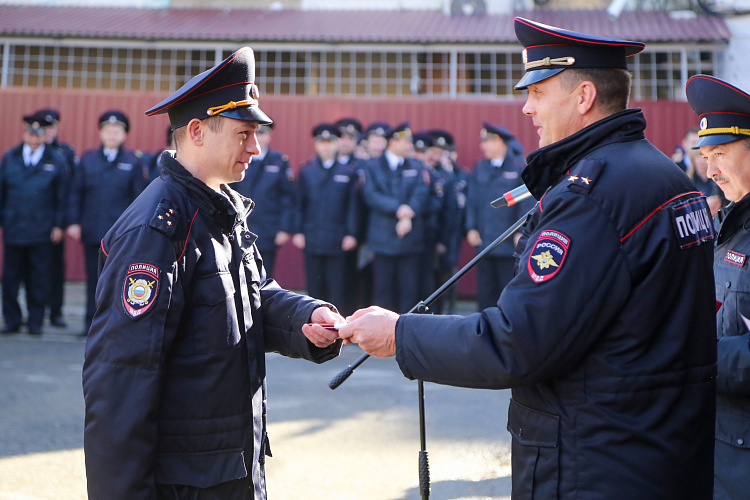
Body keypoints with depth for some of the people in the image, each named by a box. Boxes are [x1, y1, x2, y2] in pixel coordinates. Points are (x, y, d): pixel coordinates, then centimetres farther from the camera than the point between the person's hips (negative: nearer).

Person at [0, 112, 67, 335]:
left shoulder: (57, 161, 5)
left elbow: (62, 196, 5)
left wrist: (59, 225, -1)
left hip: (42, 231, -2)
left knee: (39, 278, 2)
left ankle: (35, 322, 12)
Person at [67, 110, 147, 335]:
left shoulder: (133, 162, 5)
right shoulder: (87, 160, 10)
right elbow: (76, 193, 10)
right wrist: (74, 222, 1)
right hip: (92, 230, 2)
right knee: (93, 277, 6)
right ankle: (91, 322, 13)